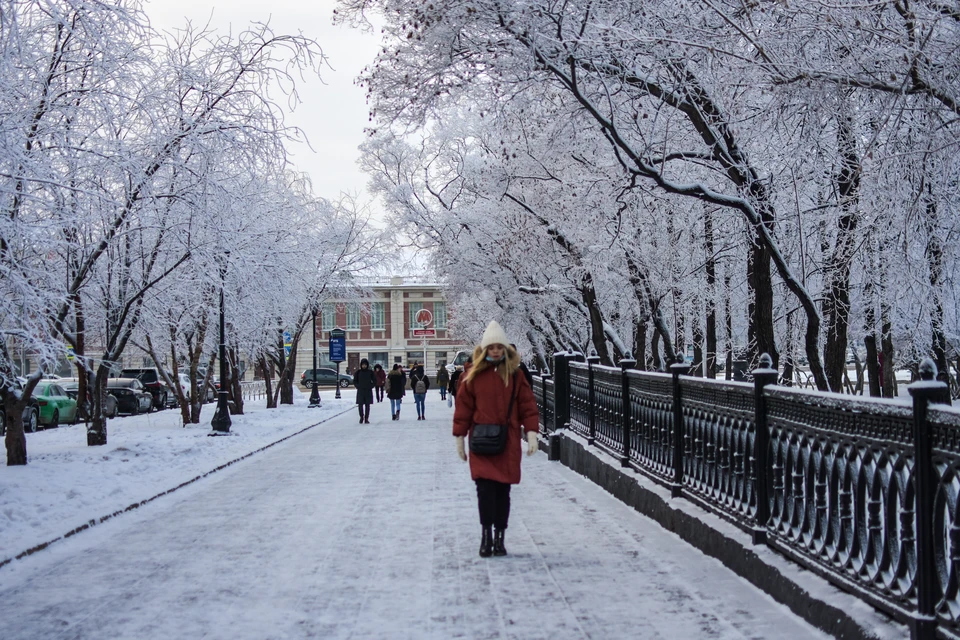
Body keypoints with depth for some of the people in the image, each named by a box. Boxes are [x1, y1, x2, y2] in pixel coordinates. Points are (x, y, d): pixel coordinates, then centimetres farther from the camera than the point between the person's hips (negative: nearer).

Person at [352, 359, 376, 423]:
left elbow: (375, 381, 8)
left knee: (367, 405, 2)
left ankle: (366, 418, 8)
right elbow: (355, 381, 10)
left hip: (368, 391, 0)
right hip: (360, 391, 0)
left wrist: (370, 386, -2)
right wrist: (358, 386, -3)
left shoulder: (370, 372, 2)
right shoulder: (358, 372, 2)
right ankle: (361, 416, 14)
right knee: (360, 405, -6)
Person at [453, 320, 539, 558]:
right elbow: (463, 407, 4)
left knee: (503, 490, 6)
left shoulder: (515, 374, 5)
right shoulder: (473, 374, 2)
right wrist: (460, 438, 4)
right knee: (485, 486, -12)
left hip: (508, 441, 1)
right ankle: (486, 535, -10)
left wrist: (531, 433, -4)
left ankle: (499, 538, 14)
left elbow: (527, 405, 5)